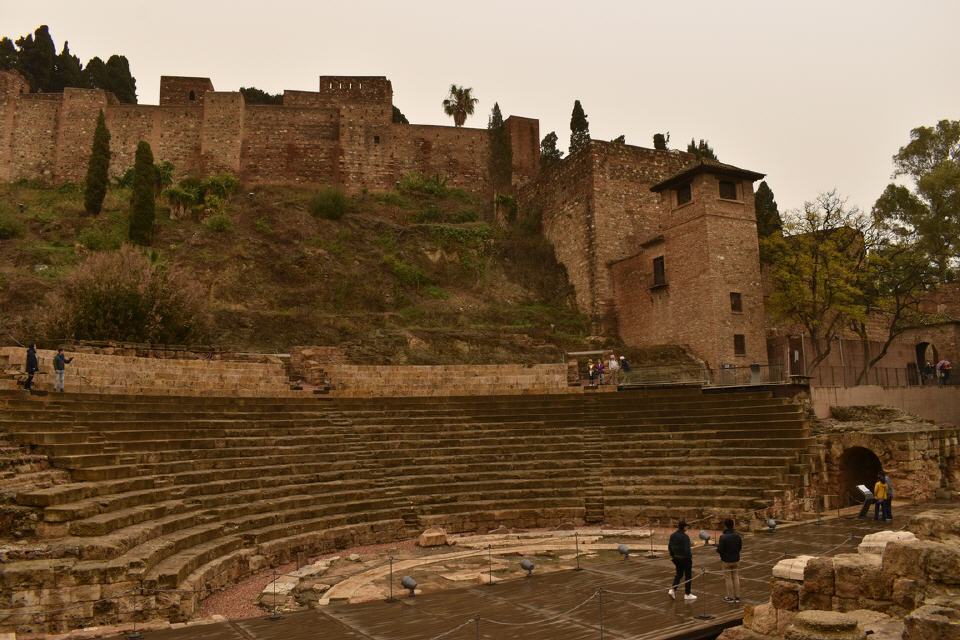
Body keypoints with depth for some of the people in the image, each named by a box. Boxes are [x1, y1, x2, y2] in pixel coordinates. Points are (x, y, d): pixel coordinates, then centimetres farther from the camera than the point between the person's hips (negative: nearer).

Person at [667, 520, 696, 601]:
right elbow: (687, 549, -23)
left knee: (678, 574, 20)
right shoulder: (685, 537, -21)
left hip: (676, 557, 7)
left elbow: (669, 546, 8)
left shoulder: (673, 535, 2)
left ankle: (672, 590, 6)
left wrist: (672, 555, 18)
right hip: (685, 558, -7)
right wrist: (690, 556, -8)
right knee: (688, 576, 8)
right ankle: (687, 594, 16)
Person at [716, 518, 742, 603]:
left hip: (726, 561, -5)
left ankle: (730, 597, 13)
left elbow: (720, 550, -20)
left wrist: (718, 545, 0)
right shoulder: (737, 535, -5)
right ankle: (737, 597, 20)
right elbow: (740, 547, 6)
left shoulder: (723, 537, -22)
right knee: (736, 577, 14)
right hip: (736, 560, 5)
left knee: (728, 578, 7)